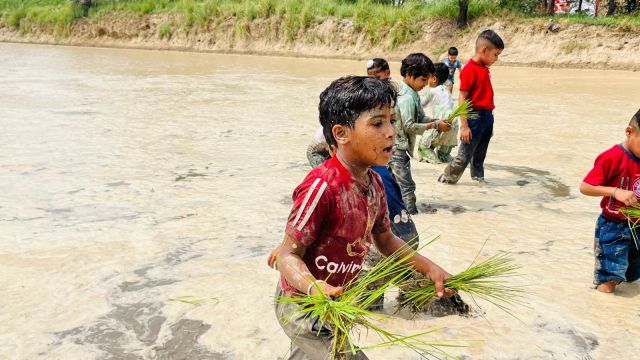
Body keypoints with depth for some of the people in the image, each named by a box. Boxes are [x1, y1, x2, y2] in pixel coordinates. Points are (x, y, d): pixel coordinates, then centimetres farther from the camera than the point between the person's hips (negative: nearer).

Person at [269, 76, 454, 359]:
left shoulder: (374, 183, -2)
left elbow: (385, 240, 13)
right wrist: (315, 288, -44)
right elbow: (289, 253, -26)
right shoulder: (322, 187, -30)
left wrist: (429, 268, 5)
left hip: (336, 303, 9)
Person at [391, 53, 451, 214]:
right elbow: (409, 126, -23)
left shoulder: (411, 94, 11)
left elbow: (420, 117, 12)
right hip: (397, 148, -10)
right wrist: (435, 125, -18)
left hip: (400, 147, 10)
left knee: (403, 184, 17)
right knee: (407, 186, -8)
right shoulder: (407, 97, -20)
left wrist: (437, 121, -6)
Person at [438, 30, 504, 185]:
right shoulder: (469, 70, -15)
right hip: (475, 117, -8)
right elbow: (462, 100, -17)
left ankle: (478, 178, 29)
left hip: (487, 116, 8)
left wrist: (489, 118, 17)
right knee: (465, 154, -2)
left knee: (480, 153, 18)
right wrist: (464, 126, -19)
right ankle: (447, 178, 11)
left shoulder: (484, 69, 10)